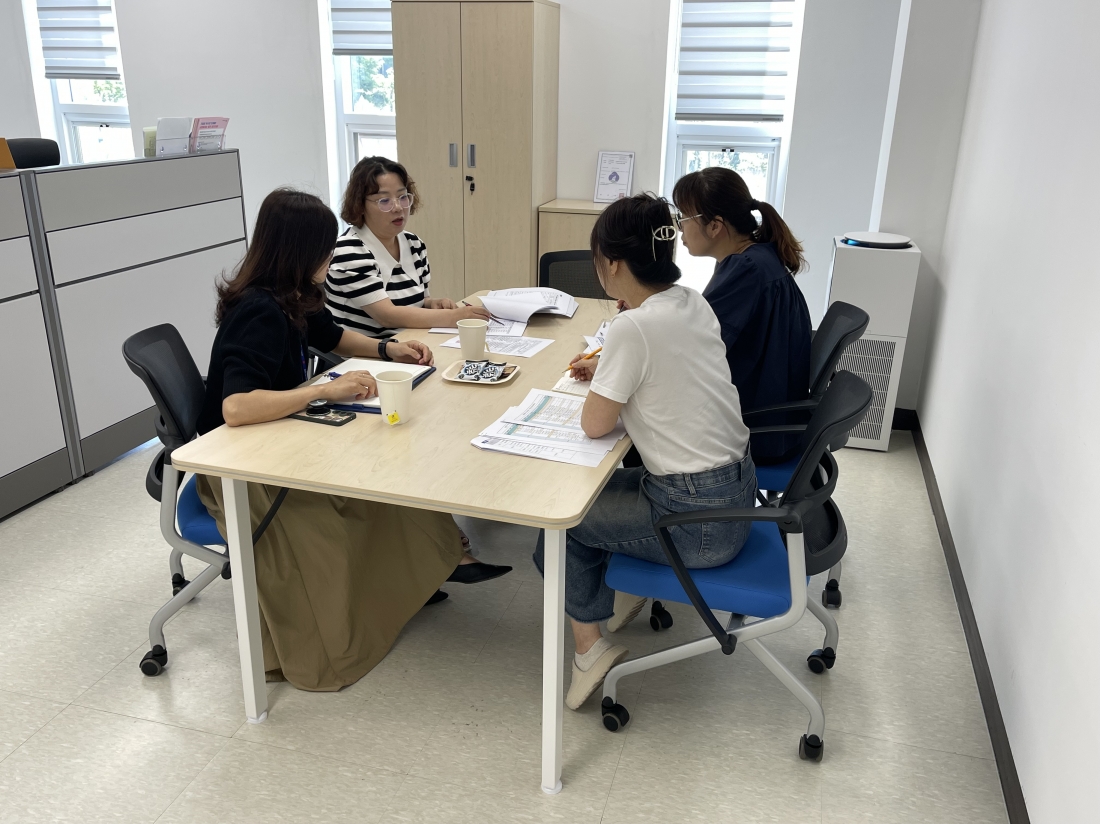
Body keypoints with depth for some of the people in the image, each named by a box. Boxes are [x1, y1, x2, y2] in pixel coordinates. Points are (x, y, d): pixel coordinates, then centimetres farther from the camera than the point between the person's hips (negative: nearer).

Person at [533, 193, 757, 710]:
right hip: (737, 489, 8)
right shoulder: (693, 303, 3)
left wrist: (600, 385, 2)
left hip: (698, 522, -8)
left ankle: (589, 646, 12)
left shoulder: (633, 328, -22)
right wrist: (608, 370, 9)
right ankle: (620, 591, 28)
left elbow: (594, 424, -14)